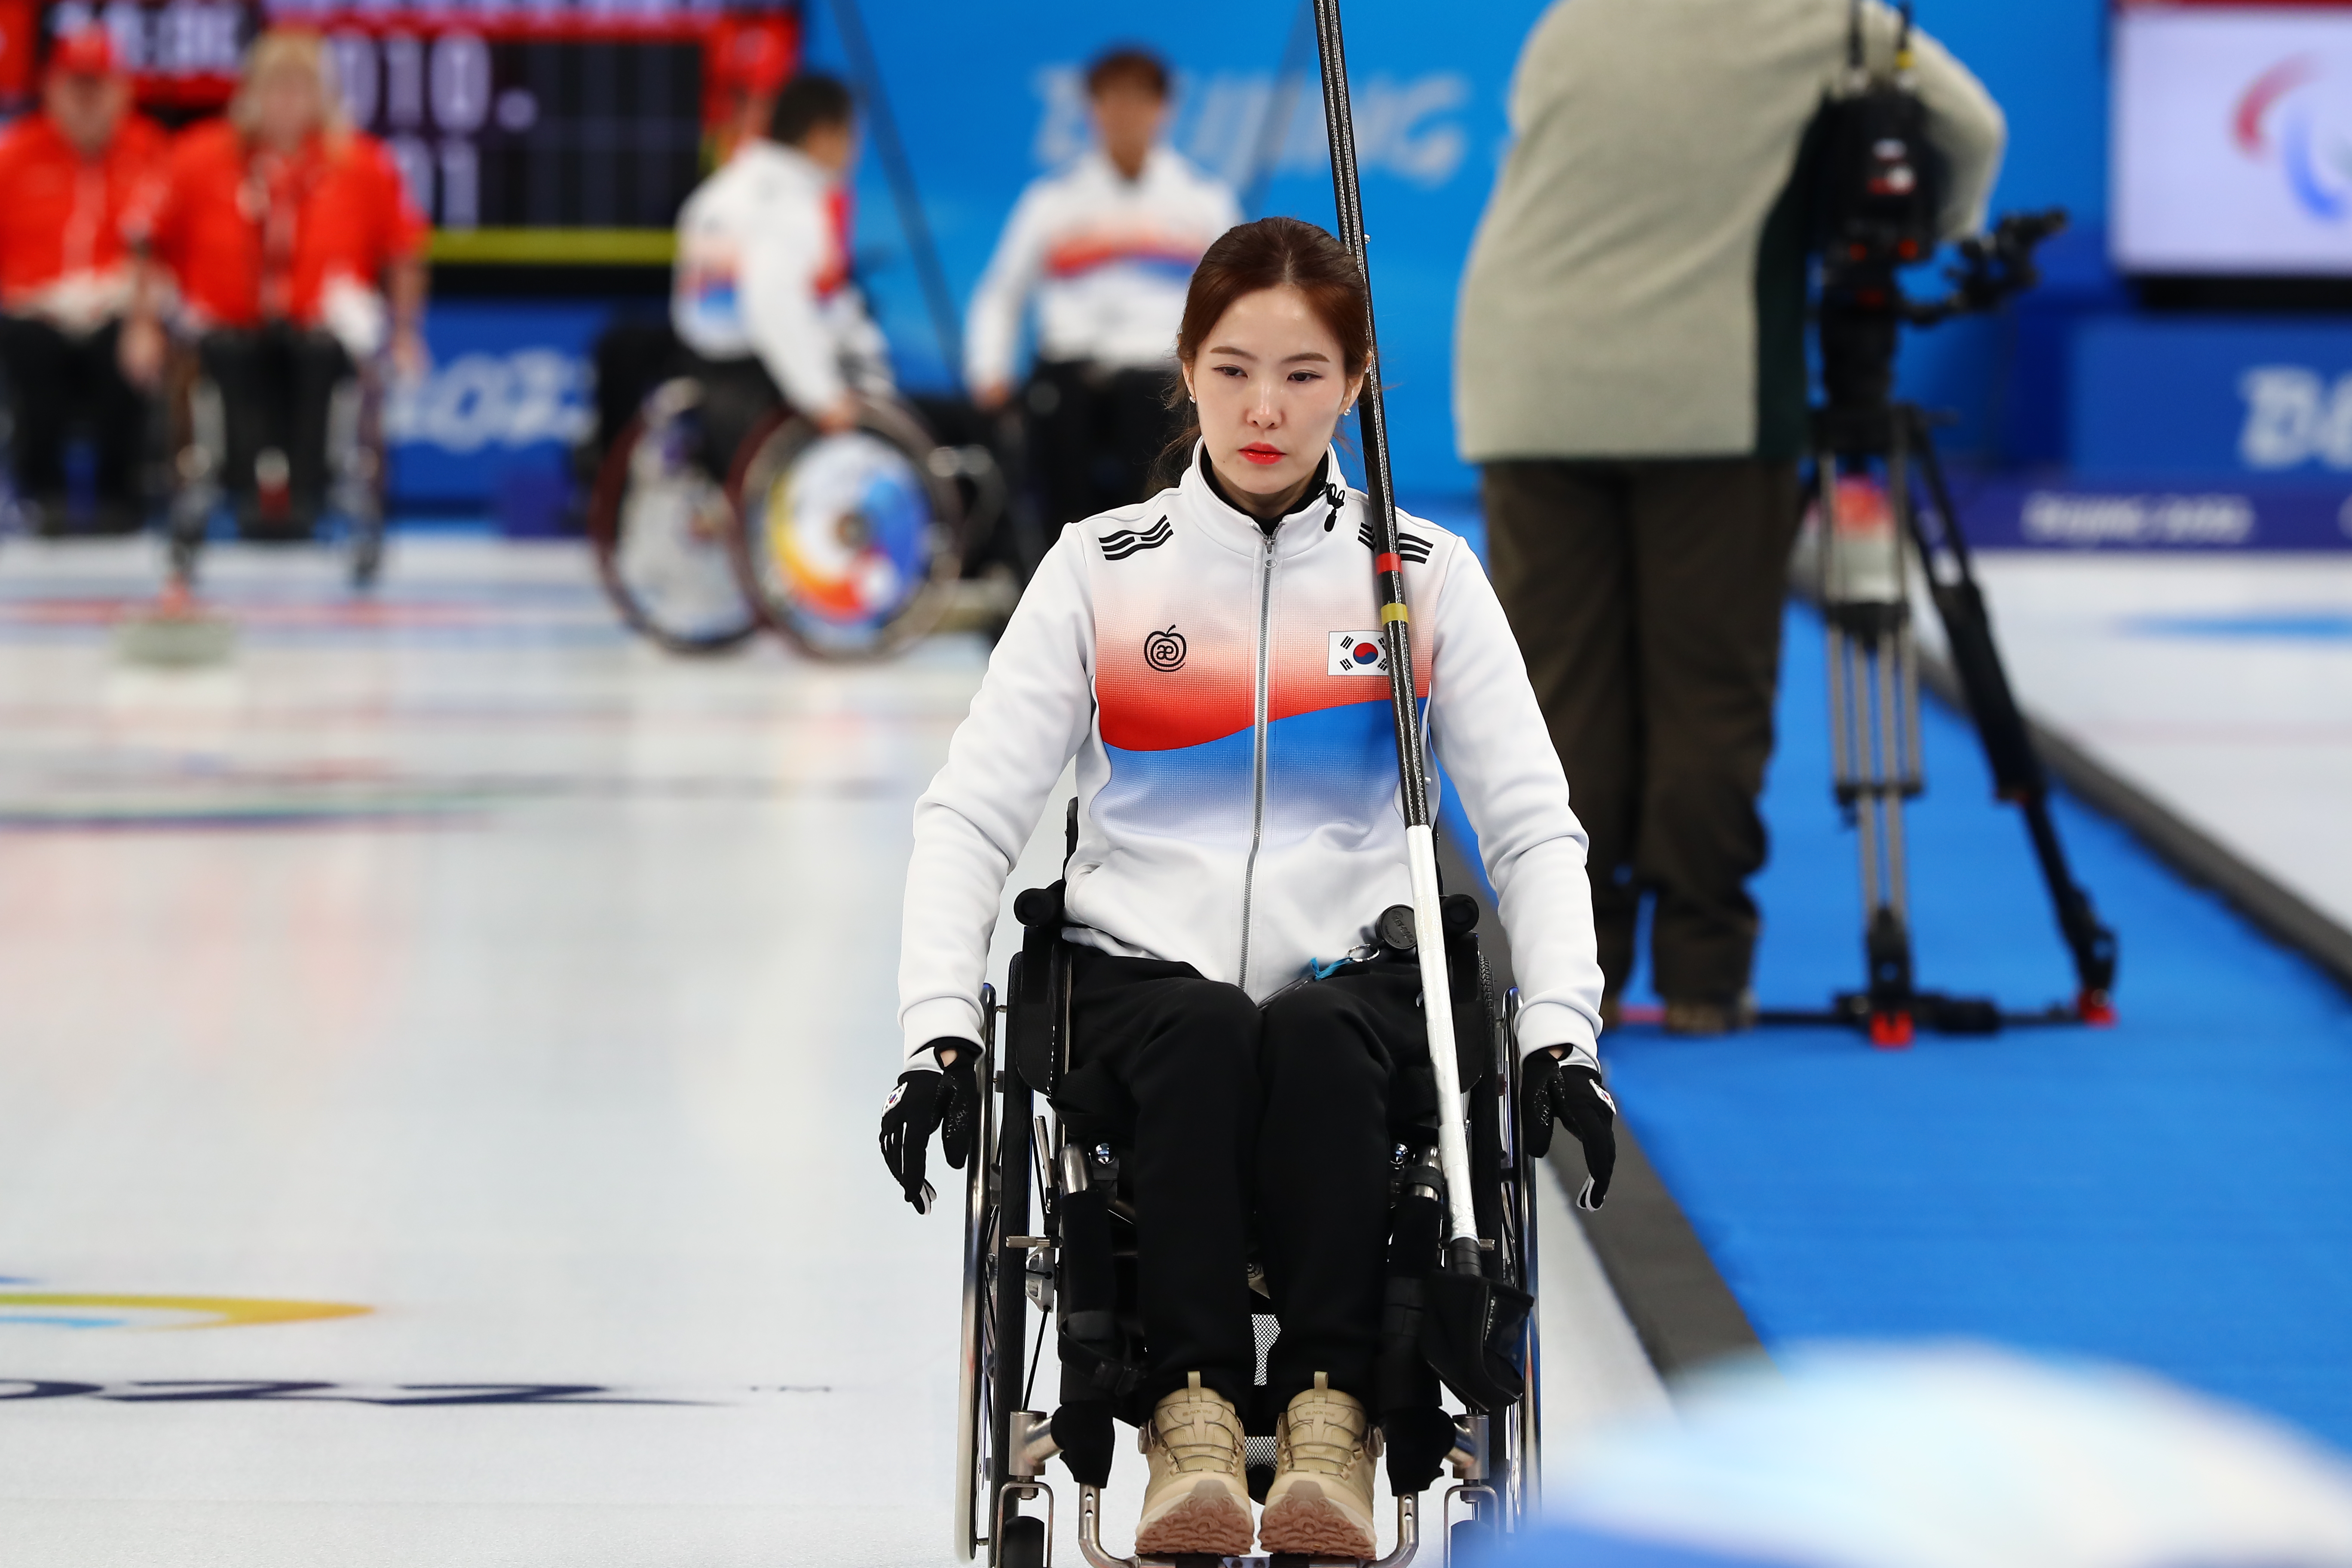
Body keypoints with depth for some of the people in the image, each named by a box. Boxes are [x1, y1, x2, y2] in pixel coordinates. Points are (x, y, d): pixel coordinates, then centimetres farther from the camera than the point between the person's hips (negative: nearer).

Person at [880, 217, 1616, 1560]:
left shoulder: (1425, 576, 8)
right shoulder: (1103, 568, 7)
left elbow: (1534, 827, 5)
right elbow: (972, 814, 2)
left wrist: (1562, 1032, -12)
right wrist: (942, 1032, -12)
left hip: (1356, 986, 0)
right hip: (1140, 984, 0)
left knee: (1316, 1037, -36)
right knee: (1202, 1033, -36)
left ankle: (1329, 1427, -44)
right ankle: (1192, 1422, -45)